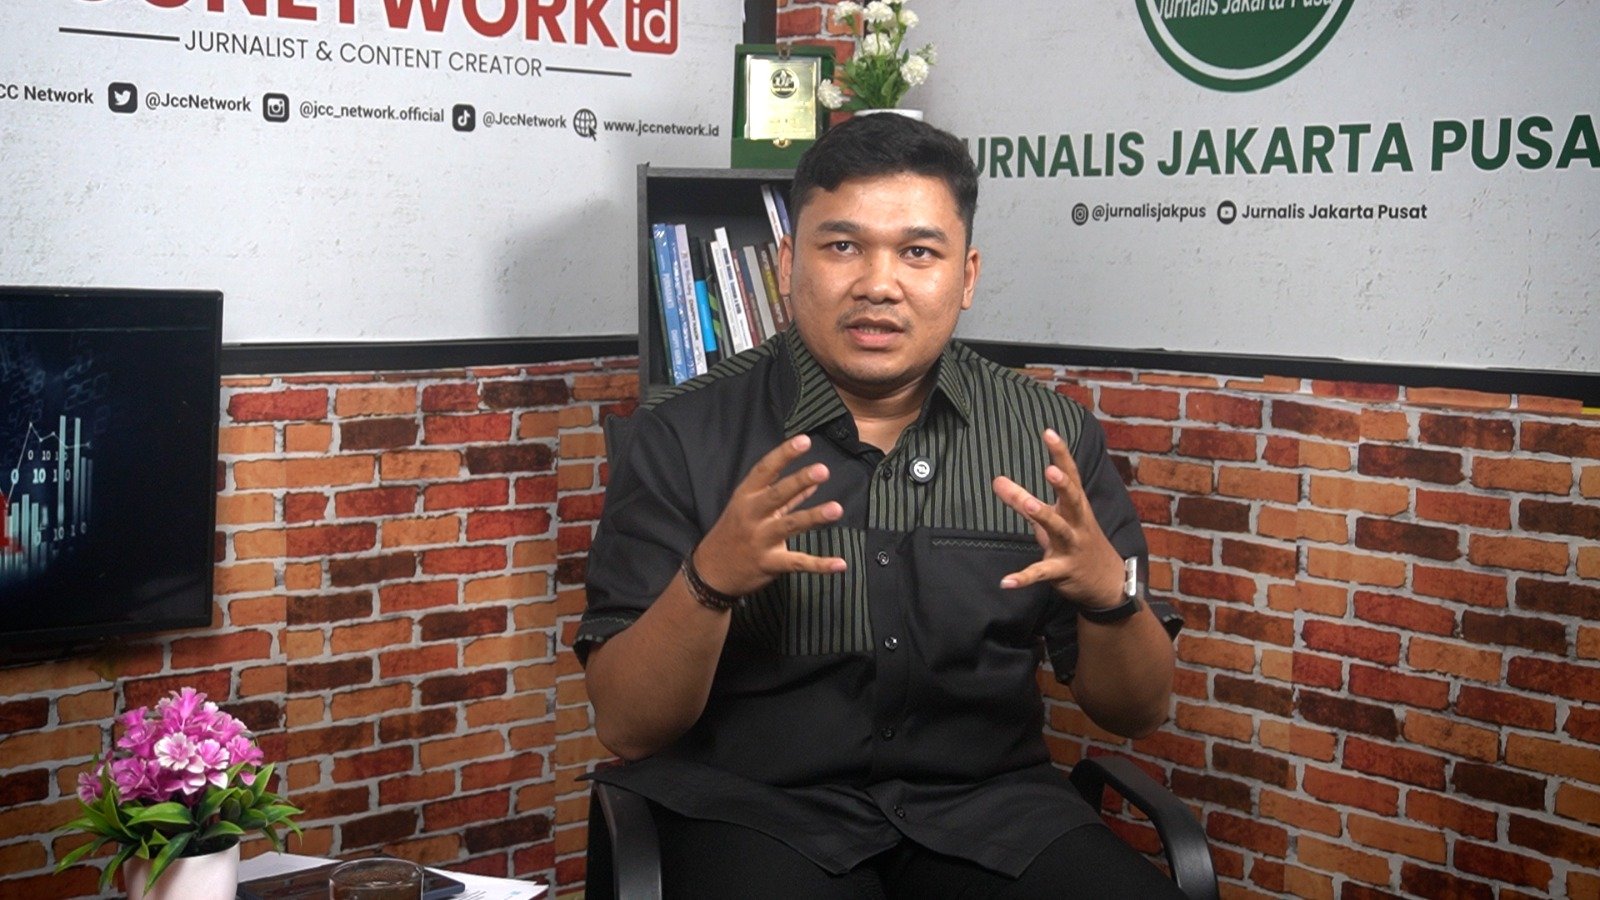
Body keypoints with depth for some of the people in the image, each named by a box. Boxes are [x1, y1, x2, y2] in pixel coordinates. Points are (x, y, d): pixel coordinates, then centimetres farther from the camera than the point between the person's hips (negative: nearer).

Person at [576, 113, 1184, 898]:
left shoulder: (1051, 435, 3)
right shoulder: (684, 436, -3)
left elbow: (1136, 712, 5)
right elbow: (626, 729, -5)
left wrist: (1107, 589, -17)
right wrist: (708, 581, -24)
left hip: (986, 804, 2)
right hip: (757, 807, -2)